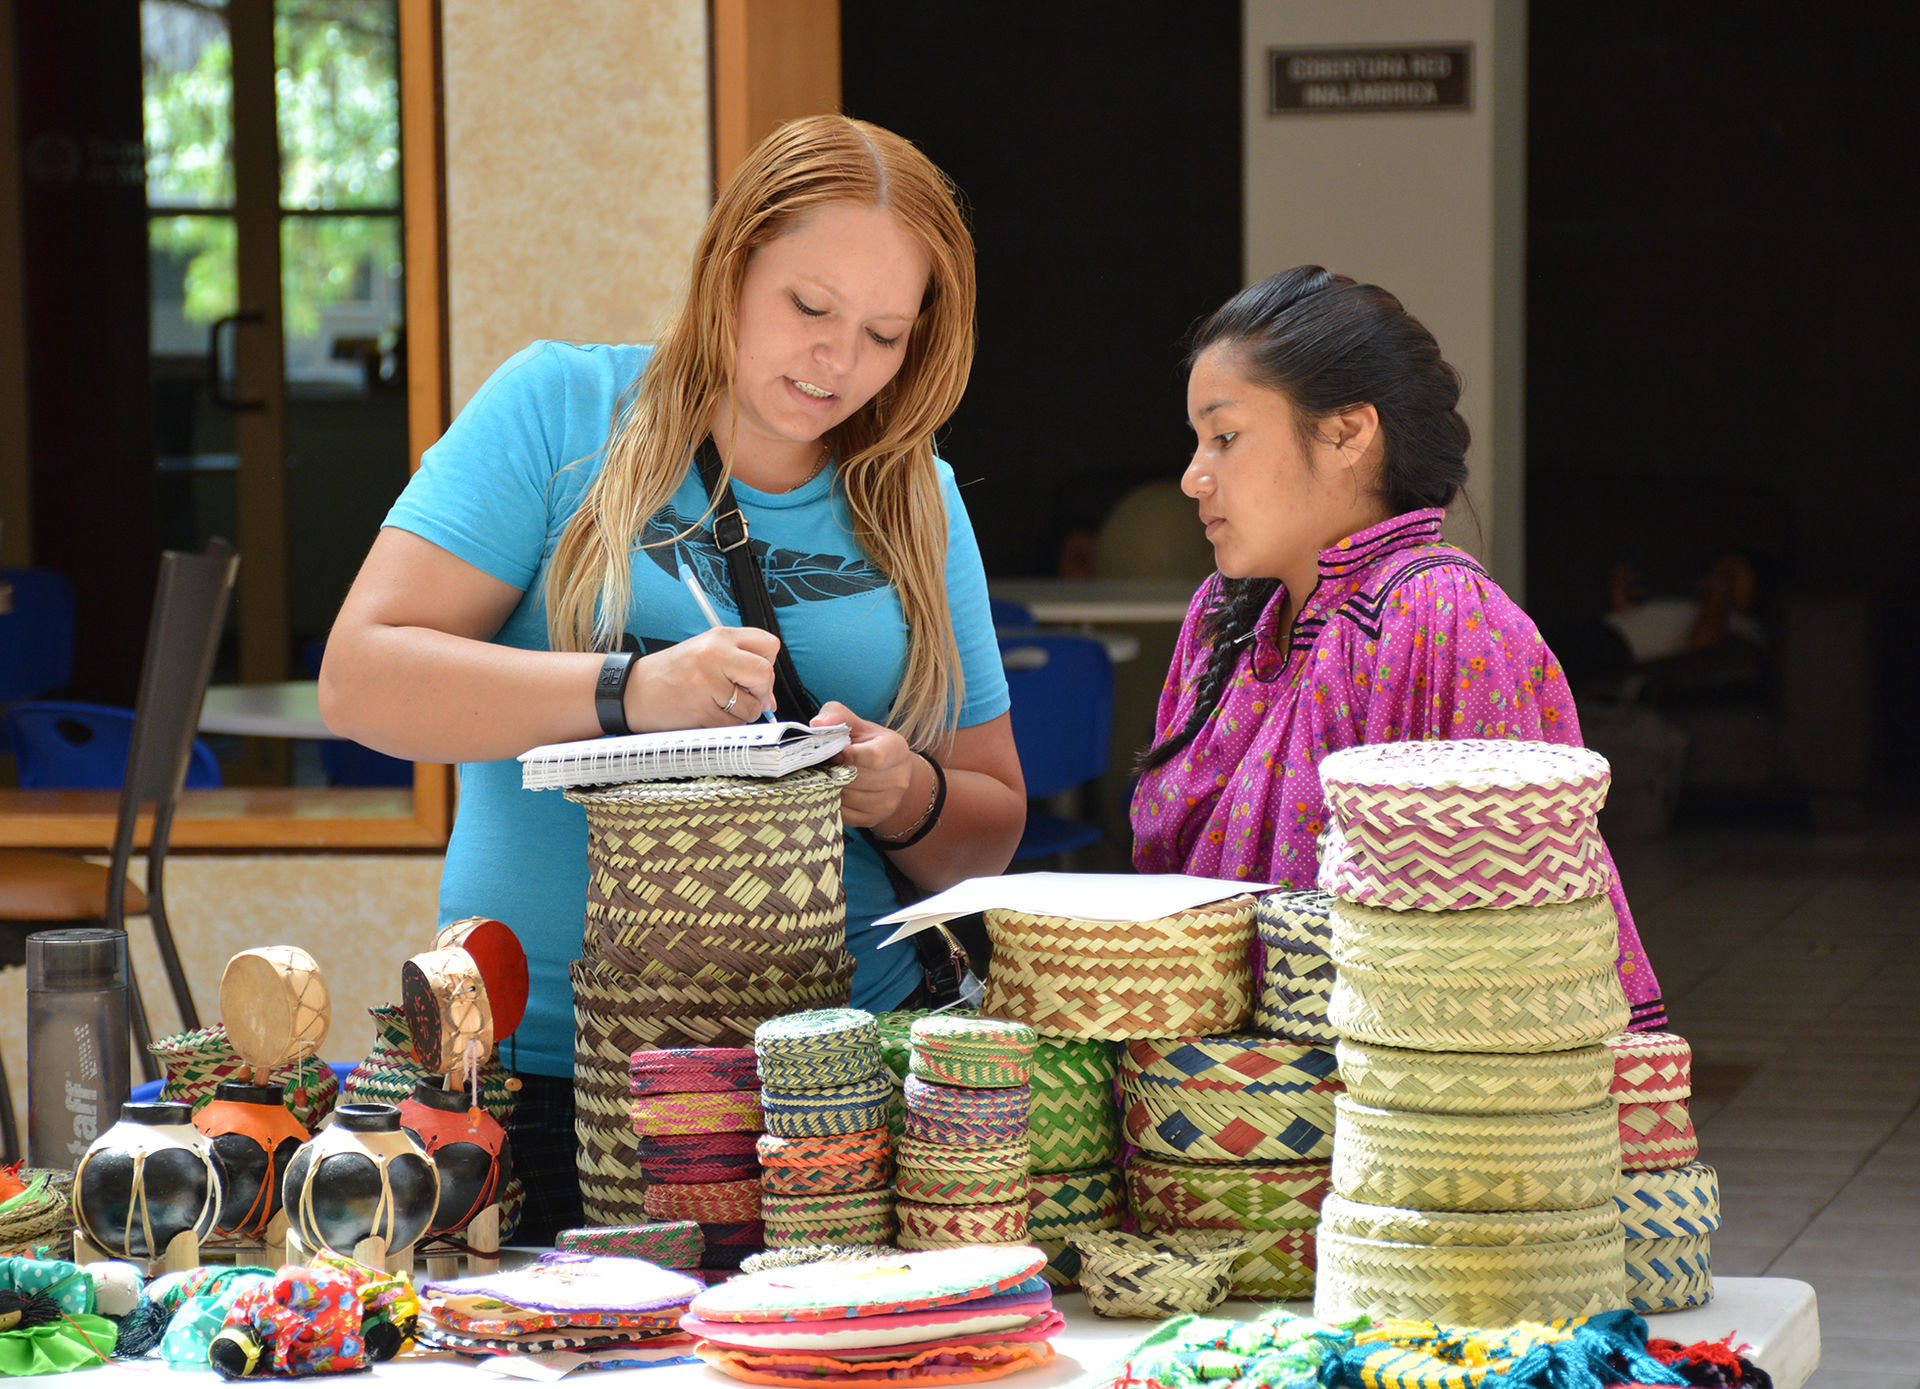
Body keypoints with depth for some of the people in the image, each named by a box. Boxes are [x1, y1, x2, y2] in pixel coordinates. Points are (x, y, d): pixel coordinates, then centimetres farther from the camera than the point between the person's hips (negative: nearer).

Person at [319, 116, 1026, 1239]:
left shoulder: (916, 504, 13)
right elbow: (361, 679, -6)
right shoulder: (562, 410, 3)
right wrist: (627, 690, -19)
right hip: (547, 1057, -3)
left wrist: (909, 800, -6)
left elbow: (991, 833, 17)